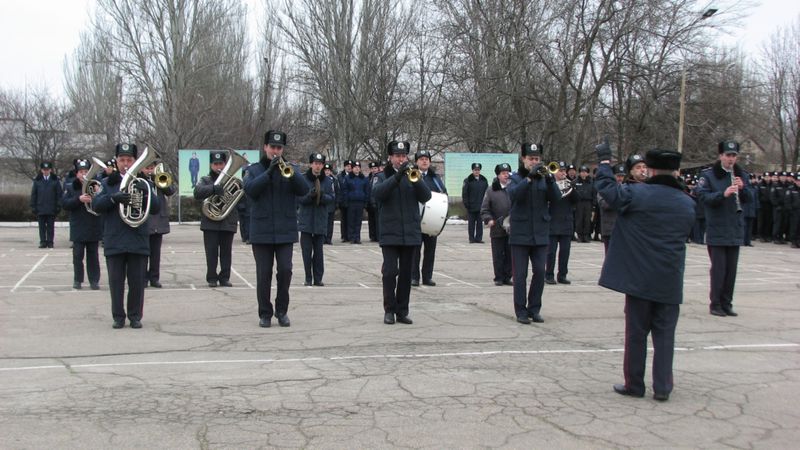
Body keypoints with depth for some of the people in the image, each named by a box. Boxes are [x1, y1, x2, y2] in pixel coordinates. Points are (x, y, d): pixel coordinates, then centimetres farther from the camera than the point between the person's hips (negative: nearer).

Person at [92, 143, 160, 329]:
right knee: (116, 281, 4)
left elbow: (156, 209, 2)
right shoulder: (108, 183, 9)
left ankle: (135, 316, 14)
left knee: (137, 282, 3)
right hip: (114, 241, 0)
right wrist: (113, 198, -20)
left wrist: (147, 193, -16)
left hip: (139, 241, 0)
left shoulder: (143, 183, 10)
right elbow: (96, 205, -3)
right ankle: (118, 316, 13)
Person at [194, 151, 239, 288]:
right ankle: (212, 278, 7)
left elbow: (242, 198, 5)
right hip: (210, 222, -2)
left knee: (226, 251, 3)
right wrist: (215, 188, -25)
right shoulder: (205, 180, 7)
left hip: (228, 222, 2)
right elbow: (198, 192, -13)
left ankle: (225, 277, 10)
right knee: (211, 252, 0)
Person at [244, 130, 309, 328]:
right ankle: (265, 313, 12)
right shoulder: (254, 169, 6)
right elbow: (250, 189, -13)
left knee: (285, 270, -4)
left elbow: (303, 190, -7)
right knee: (263, 273, 2)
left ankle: (282, 311, 11)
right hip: (262, 231, -1)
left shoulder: (290, 169, 9)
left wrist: (291, 173, -23)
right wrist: (269, 171, -22)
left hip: (285, 230, 1)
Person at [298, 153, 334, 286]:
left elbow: (332, 198, 0)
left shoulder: (328, 181, 5)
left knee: (318, 251, 5)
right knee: (307, 251, 2)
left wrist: (322, 196, -20)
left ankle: (318, 278, 11)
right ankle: (308, 278, 10)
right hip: (306, 221, -2)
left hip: (321, 221, 2)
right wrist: (310, 195, -24)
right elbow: (298, 198, -7)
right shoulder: (303, 179, -3)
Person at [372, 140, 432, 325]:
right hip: (389, 233, -2)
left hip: (410, 232, 3)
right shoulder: (384, 176, 5)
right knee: (390, 271, -8)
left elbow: (426, 196, -3)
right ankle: (389, 310, 3)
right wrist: (397, 176, -26)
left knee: (406, 273, 5)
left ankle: (402, 311, 13)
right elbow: (377, 193, -16)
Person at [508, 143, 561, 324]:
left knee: (540, 272, 2)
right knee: (520, 274, 0)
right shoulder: (516, 178, 2)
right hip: (520, 233, -3)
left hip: (540, 233, 3)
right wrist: (529, 177, -28)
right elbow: (513, 194, -19)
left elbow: (556, 197, -6)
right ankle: (521, 311, 7)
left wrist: (549, 178, -22)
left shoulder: (543, 178, 8)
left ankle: (534, 309, 14)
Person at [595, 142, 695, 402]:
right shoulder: (687, 204, 3)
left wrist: (604, 161, 6)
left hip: (639, 278, -3)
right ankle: (662, 388, 11)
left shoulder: (637, 194, -12)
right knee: (664, 334, 9)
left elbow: (607, 189, -8)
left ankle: (634, 385, 15)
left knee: (636, 332, 7)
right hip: (670, 282, 3)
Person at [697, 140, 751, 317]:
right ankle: (715, 304, 7)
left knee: (731, 269, 8)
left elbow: (748, 199, 6)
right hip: (716, 230, -4)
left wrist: (742, 188, -13)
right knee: (718, 268, -3)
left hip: (735, 230, 4)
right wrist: (723, 193, -29)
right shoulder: (708, 175, -6)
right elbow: (704, 197, -15)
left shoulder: (741, 175, 8)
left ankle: (727, 303, 17)